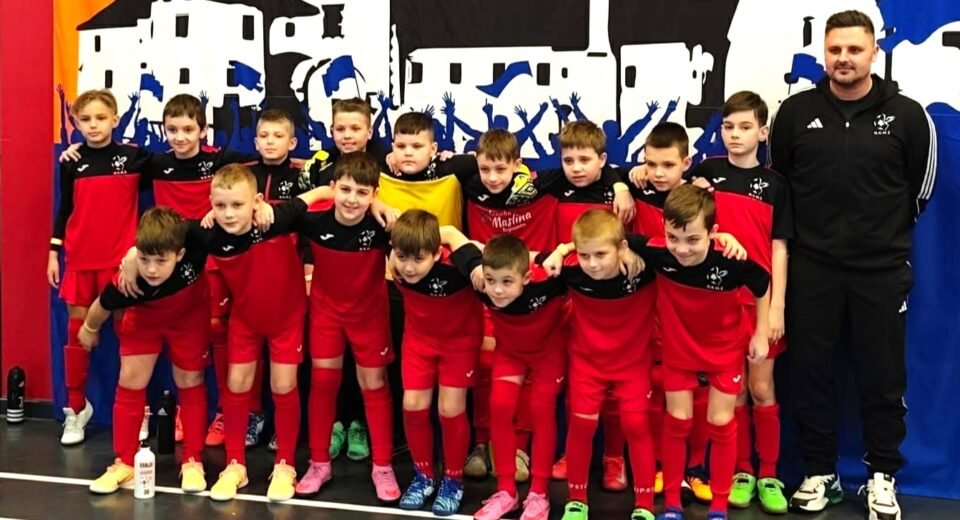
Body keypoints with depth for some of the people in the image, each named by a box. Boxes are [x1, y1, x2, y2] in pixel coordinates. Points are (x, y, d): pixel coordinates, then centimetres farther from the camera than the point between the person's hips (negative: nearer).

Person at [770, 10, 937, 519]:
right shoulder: (796, 112, -1)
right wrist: (809, 232, 11)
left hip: (882, 270, -1)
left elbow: (921, 184, 8)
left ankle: (882, 477, 24)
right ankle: (820, 473, 22)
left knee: (882, 375, 8)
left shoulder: (906, 115, -4)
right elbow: (777, 181, 10)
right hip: (812, 267, 1)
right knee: (810, 371, 7)